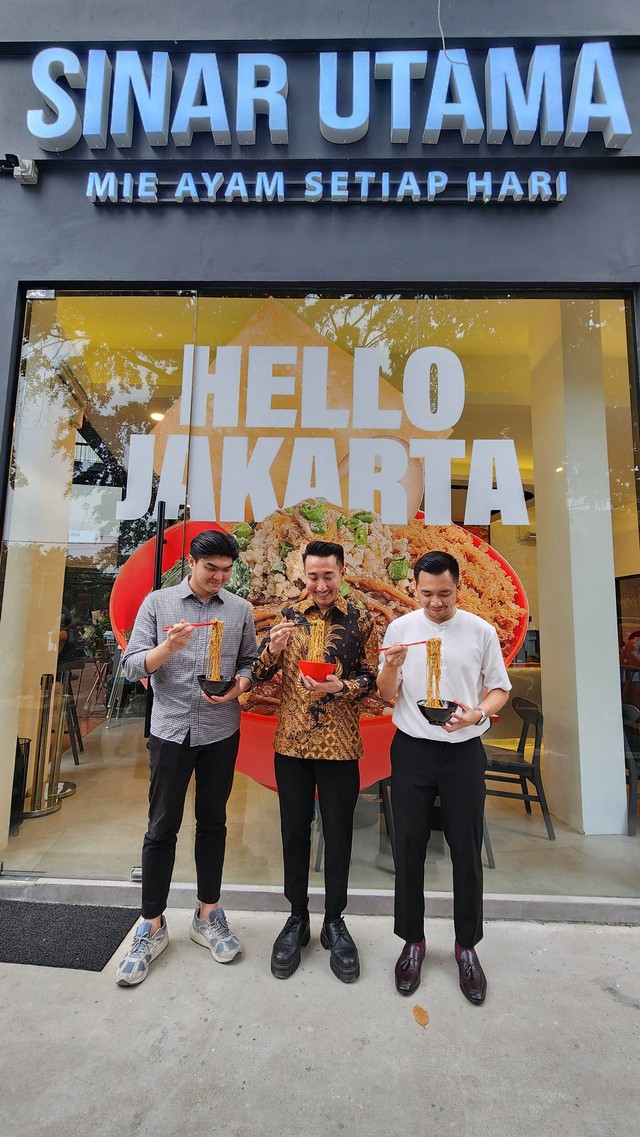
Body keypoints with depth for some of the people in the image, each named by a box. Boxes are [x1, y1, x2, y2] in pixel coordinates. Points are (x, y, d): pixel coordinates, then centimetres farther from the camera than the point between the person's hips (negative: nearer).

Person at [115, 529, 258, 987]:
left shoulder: (240, 609, 1)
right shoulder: (158, 603, -3)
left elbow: (250, 662, 7)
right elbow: (133, 666, -6)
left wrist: (240, 684, -14)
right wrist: (168, 647, -25)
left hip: (221, 732, 2)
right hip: (171, 730, -1)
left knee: (213, 823, 15)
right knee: (162, 828, 8)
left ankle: (208, 914, 33)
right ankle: (152, 927, 28)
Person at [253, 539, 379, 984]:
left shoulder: (360, 621, -4)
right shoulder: (288, 616, 0)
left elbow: (372, 678, -2)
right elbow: (259, 674, 1)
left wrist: (340, 686, -21)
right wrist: (273, 649, -20)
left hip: (339, 745, -1)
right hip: (292, 742, 2)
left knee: (338, 833, 12)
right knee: (295, 830, 14)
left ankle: (335, 922, 34)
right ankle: (297, 919, 35)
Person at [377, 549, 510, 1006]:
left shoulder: (481, 631, -3)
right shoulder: (401, 628, -3)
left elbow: (500, 689, 5)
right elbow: (387, 694, 0)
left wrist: (477, 714, -16)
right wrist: (392, 665, -22)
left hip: (464, 752, 0)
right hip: (412, 750, 0)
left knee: (467, 852, 11)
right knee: (409, 849, 11)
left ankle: (467, 946, 34)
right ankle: (413, 941, 33)